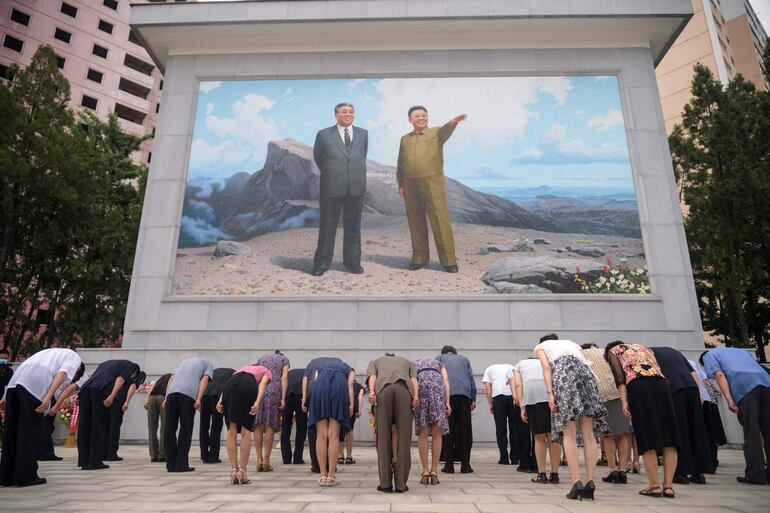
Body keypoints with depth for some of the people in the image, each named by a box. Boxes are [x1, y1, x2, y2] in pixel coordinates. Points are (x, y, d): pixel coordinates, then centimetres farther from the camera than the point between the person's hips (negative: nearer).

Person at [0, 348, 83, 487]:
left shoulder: (53, 353, 36)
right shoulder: (75, 357, 16)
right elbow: (62, 374, -7)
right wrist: (48, 397, -17)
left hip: (13, 383, 7)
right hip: (34, 386, -7)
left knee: (12, 431, 13)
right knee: (30, 433, 1)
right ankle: (27, 476, 5)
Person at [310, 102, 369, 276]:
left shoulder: (363, 134, 9)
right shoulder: (324, 135, 1)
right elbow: (318, 158, 12)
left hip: (356, 188, 3)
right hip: (331, 187, -2)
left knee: (353, 226, 8)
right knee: (327, 226, 4)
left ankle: (352, 262, 19)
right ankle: (321, 264, 12)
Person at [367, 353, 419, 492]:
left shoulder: (375, 361, 38)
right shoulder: (407, 361, 40)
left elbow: (372, 376, 14)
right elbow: (414, 379, 18)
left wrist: (371, 392, -2)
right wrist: (416, 396, 3)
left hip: (383, 388, 0)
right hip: (404, 388, 0)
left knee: (383, 437, 6)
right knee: (403, 436, 5)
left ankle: (385, 483, 6)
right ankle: (401, 483, 6)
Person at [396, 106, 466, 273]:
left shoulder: (436, 133, 5)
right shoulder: (405, 139, 16)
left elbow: (445, 131, -18)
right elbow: (400, 164, 19)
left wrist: (452, 122, -40)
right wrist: (400, 184, 10)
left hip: (432, 183, -3)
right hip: (410, 185, 4)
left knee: (440, 220, -8)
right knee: (415, 222, 5)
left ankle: (448, 260, -3)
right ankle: (420, 258, 15)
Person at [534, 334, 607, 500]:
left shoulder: (540, 346, 27)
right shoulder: (571, 343, 37)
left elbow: (546, 366, 6)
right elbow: (586, 364, 20)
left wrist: (550, 393, -2)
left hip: (562, 372, -3)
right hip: (585, 372, 3)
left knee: (569, 434, -1)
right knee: (589, 433, 5)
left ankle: (577, 483, -7)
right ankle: (590, 483, 2)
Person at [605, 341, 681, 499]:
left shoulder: (613, 351, 21)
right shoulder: (643, 346, 36)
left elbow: (619, 376, 3)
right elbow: (658, 368, 22)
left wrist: (624, 401, -5)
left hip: (638, 385, -4)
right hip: (661, 383, 4)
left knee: (646, 437, -1)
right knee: (668, 435, 6)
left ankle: (654, 485, 3)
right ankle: (668, 485, 6)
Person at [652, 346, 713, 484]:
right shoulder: (673, 351, 30)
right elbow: (694, 373, 22)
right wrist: (698, 394, 18)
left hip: (674, 390, -5)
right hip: (692, 389, 5)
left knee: (678, 433, 2)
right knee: (696, 430, 11)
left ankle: (682, 473, 3)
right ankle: (699, 472, 15)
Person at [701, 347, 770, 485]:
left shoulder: (708, 356, 21)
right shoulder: (738, 350, 40)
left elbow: (719, 375, 2)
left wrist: (729, 399, -7)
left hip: (744, 386, -6)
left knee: (751, 432, -2)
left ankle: (755, 474, 1)